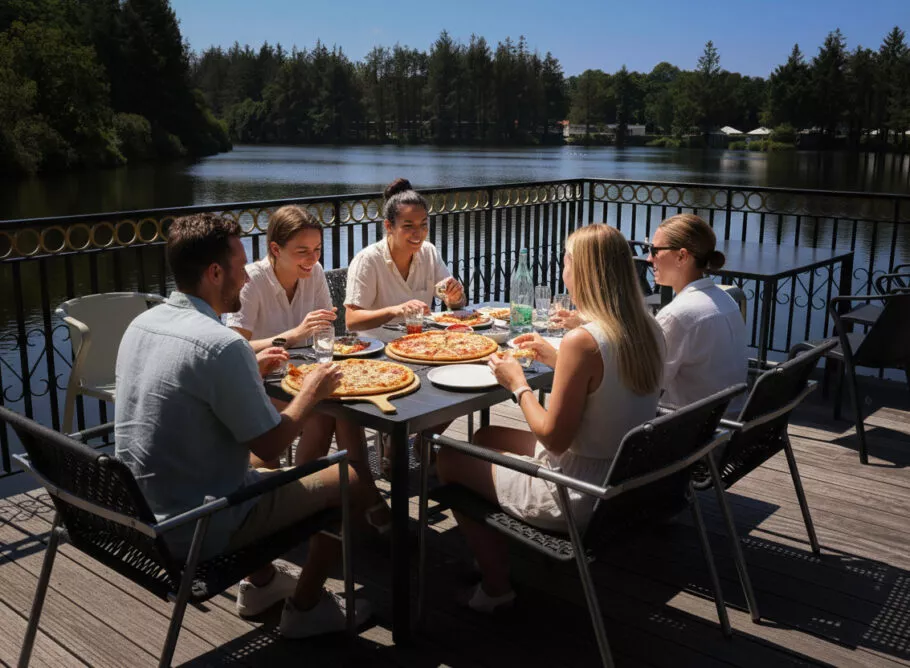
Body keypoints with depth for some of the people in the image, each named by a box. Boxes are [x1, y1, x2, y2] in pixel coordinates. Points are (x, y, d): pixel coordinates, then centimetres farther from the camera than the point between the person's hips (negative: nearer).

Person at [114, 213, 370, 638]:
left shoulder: (141, 325, 0)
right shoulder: (222, 345, -26)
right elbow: (270, 446, -20)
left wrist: (251, 372, 12)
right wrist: (310, 393, -4)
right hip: (194, 531, -9)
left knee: (264, 475, 33)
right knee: (351, 479, 2)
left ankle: (260, 583, 42)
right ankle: (306, 607, 18)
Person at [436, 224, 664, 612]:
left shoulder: (581, 341, -27)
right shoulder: (648, 331, -3)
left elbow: (554, 437, -21)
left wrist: (518, 384, -7)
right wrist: (557, 359, 13)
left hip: (574, 500, -9)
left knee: (449, 460, 10)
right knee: (484, 437, 23)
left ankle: (496, 587, 20)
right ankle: (501, 563, 31)